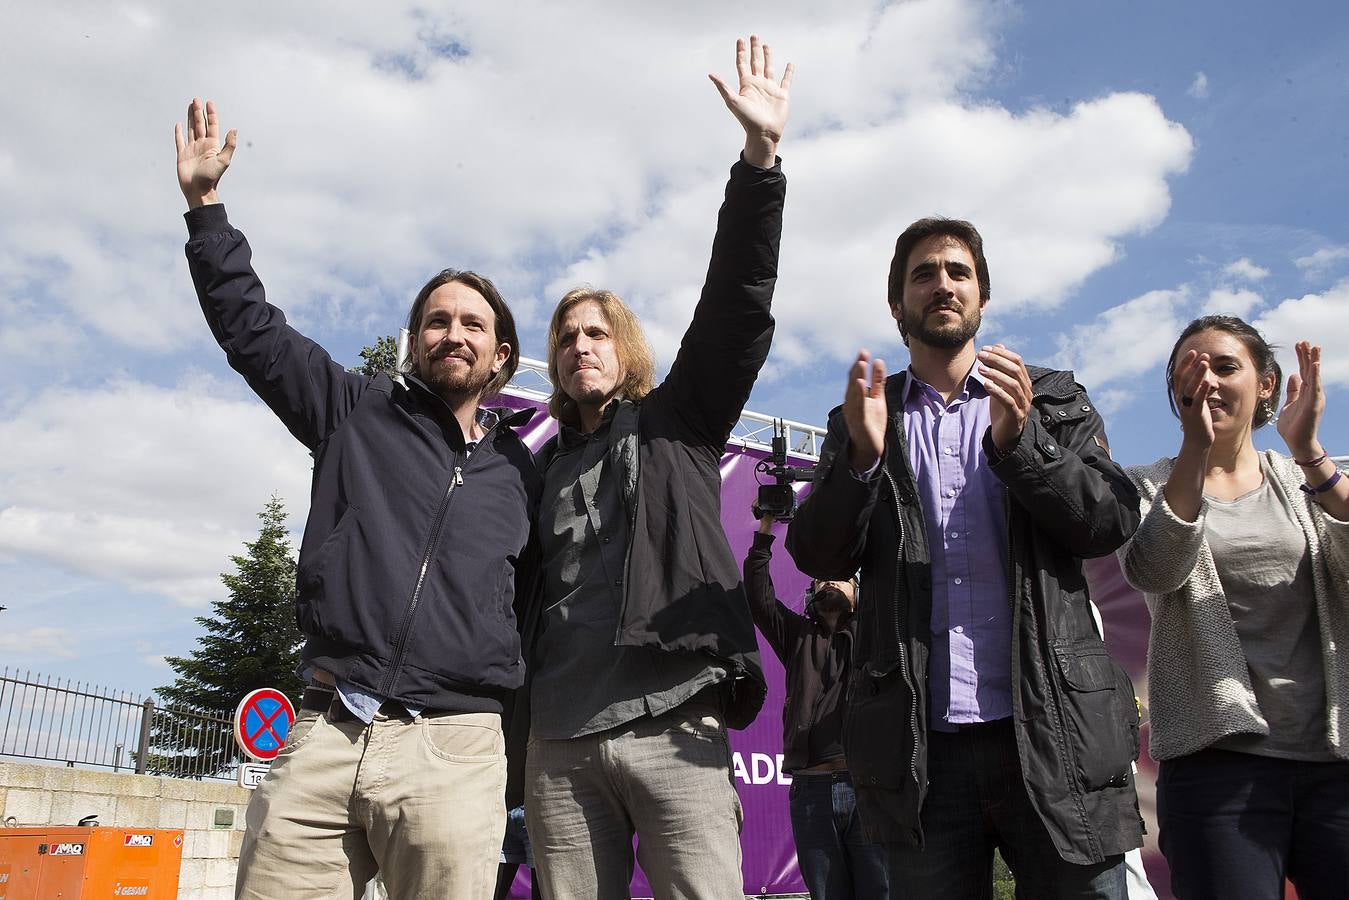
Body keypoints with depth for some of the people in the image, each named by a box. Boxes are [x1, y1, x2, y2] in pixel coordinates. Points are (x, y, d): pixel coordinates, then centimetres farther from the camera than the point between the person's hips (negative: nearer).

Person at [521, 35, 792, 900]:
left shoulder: (678, 421, 11)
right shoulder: (545, 467, 22)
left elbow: (737, 302, -2)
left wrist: (760, 155, -10)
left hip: (673, 728, -3)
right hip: (558, 744, 4)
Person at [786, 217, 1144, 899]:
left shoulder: (1055, 401, 12)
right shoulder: (863, 417, 12)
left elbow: (1112, 523, 1)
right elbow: (817, 556, 2)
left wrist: (1018, 442, -15)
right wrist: (863, 455, -15)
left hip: (1055, 728, 0)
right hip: (921, 740, 0)